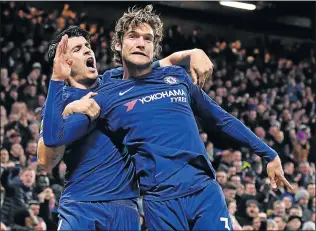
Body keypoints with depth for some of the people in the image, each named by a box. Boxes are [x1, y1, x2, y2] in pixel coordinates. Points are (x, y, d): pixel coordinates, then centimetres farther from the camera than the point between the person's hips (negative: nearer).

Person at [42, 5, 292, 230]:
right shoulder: (107, 97, 6)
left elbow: (222, 119, 22)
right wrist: (58, 80, -6)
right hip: (161, 201, -2)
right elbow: (54, 136, -2)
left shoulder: (177, 77, 14)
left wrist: (269, 154, 22)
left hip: (205, 191, 2)